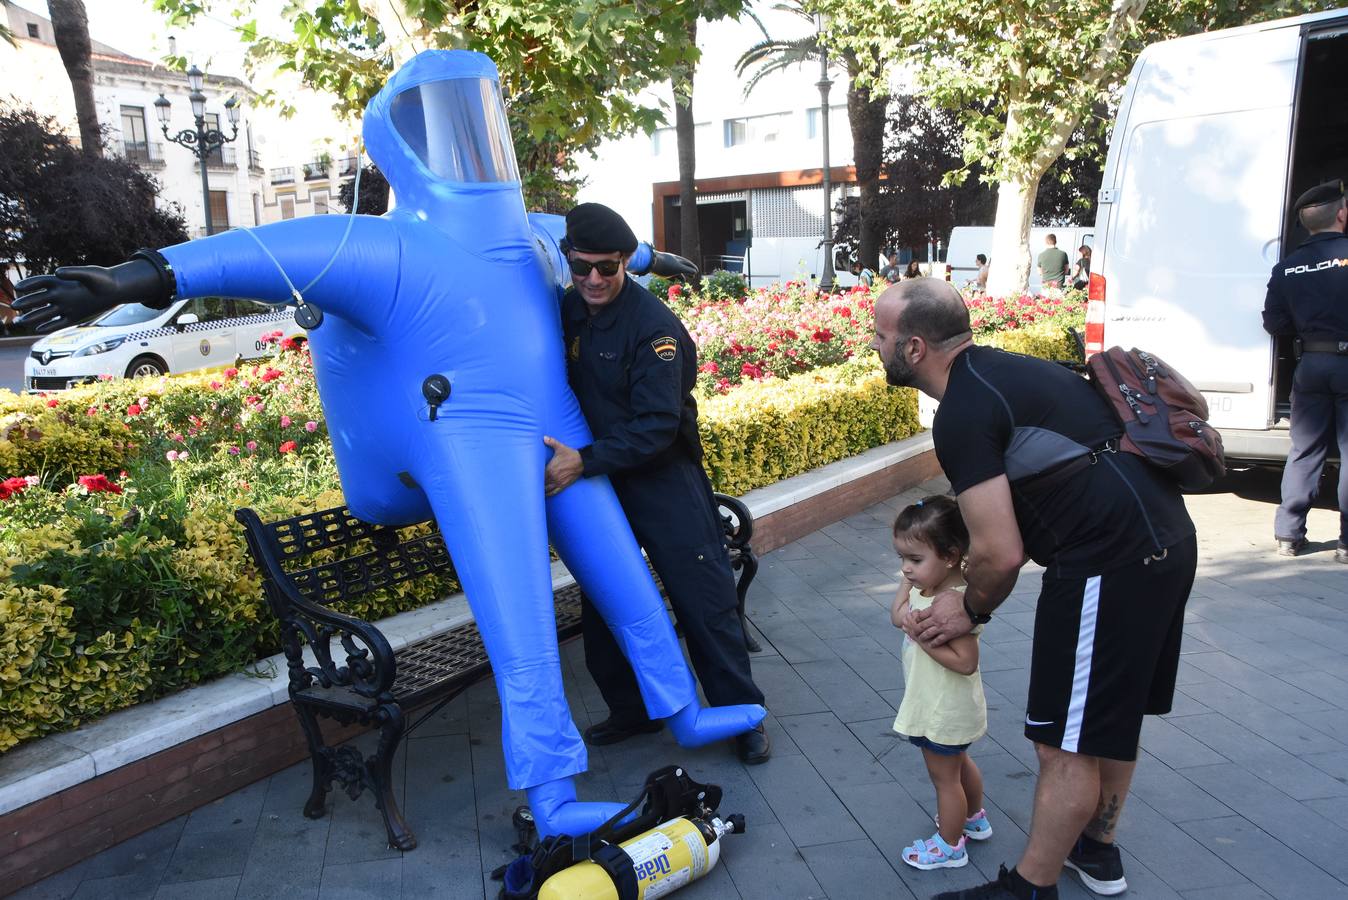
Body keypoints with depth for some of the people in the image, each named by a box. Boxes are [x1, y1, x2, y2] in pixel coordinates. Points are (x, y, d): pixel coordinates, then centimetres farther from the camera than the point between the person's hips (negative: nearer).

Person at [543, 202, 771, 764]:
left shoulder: (654, 326, -19)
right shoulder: (566, 311, 1)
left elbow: (656, 426, -24)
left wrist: (583, 462, -30)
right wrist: (562, 455, -2)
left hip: (663, 480, -6)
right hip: (595, 481, 6)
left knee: (706, 601, 1)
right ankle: (631, 711, 33)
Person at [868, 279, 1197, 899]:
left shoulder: (963, 411, -17)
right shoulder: (996, 371, 13)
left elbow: (1000, 554, -19)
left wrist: (971, 611, 0)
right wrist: (973, 581, 14)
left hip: (1111, 562, -11)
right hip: (1164, 541, 11)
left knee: (1067, 742, 2)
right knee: (1112, 712, 24)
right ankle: (1097, 848, 42)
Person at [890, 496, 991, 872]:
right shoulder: (928, 584, -7)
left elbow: (965, 661, -35)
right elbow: (897, 615, 2)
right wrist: (909, 578, -8)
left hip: (944, 712, -9)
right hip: (938, 704, 9)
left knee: (944, 776, 12)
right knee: (958, 763, 30)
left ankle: (949, 846, 32)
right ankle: (975, 819, 52)